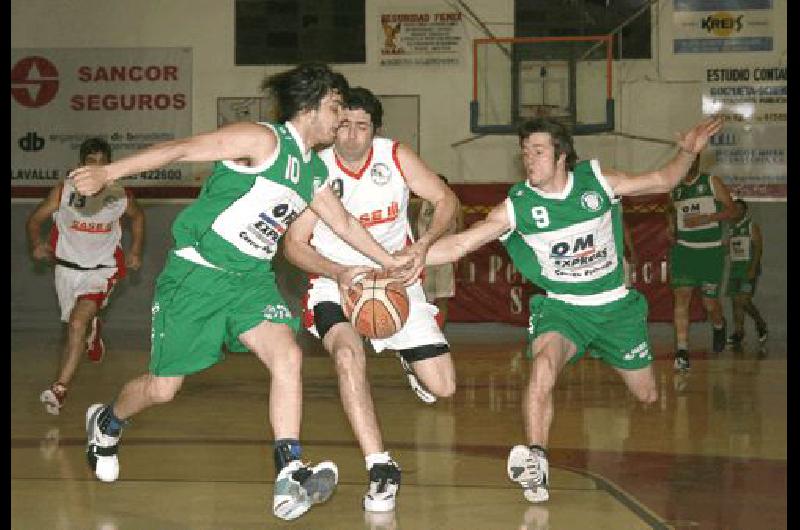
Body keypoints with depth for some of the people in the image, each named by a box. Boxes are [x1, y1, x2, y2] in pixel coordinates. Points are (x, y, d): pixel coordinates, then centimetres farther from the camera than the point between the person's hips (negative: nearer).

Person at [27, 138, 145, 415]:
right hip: (67, 267, 2)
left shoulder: (120, 196, -8)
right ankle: (93, 330, 61)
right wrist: (36, 244, -21)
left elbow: (137, 217, 15)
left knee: (78, 323, -22)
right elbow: (35, 219, -3)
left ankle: (59, 389, -23)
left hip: (102, 270, -2)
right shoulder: (63, 192, -11)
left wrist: (135, 251, 6)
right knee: (76, 324, 22)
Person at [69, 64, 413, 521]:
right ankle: (106, 423, 37)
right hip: (197, 273, -6)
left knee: (288, 355, -20)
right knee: (163, 388, 3)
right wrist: (109, 173, -25)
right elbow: (183, 149, -19)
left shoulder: (315, 171, 11)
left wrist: (390, 261, 30)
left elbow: (345, 224, 27)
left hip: (252, 278, 6)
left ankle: (291, 480, -24)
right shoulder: (264, 140, -14)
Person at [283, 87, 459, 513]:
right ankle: (381, 470, -29)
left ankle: (408, 359, 38)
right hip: (336, 283, -2)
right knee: (348, 355, -35)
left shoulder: (396, 157, -6)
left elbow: (446, 199, 1)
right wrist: (340, 272, -24)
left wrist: (423, 245, -18)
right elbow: (293, 243, -8)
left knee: (443, 386, -2)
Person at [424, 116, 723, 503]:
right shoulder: (516, 206, -15)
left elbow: (662, 181, 2)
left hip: (616, 304, 2)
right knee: (543, 365, -34)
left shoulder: (597, 181, -11)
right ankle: (536, 465, -28)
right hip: (562, 307, -2)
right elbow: (459, 244, -17)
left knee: (648, 397, 12)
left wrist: (688, 151, -15)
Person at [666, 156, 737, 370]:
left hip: (710, 250, -2)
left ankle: (719, 326, 41)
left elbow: (731, 209, -6)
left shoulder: (712, 182, -2)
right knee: (682, 296, -13)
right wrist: (671, 230, 8)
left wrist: (704, 218, -18)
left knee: (710, 302, 5)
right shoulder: (675, 188, 9)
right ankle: (682, 351, -16)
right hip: (683, 249, 2)